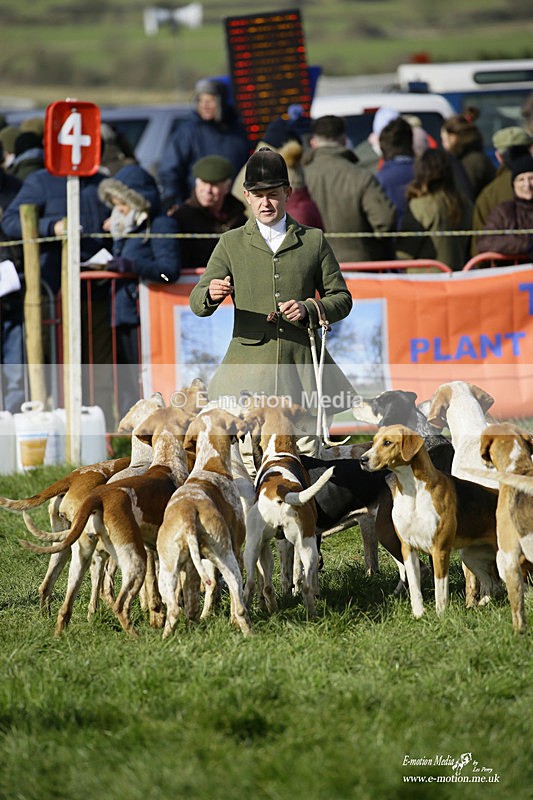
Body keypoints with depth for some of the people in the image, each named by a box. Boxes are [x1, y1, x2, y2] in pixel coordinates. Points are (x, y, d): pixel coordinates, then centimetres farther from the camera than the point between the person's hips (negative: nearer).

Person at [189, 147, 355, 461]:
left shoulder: (314, 241, 11)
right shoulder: (232, 243, 10)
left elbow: (341, 299, 12)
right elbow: (197, 303, 4)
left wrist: (309, 310, -9)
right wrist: (211, 294, -21)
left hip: (302, 362, 1)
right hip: (249, 362, -1)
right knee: (251, 460, -7)